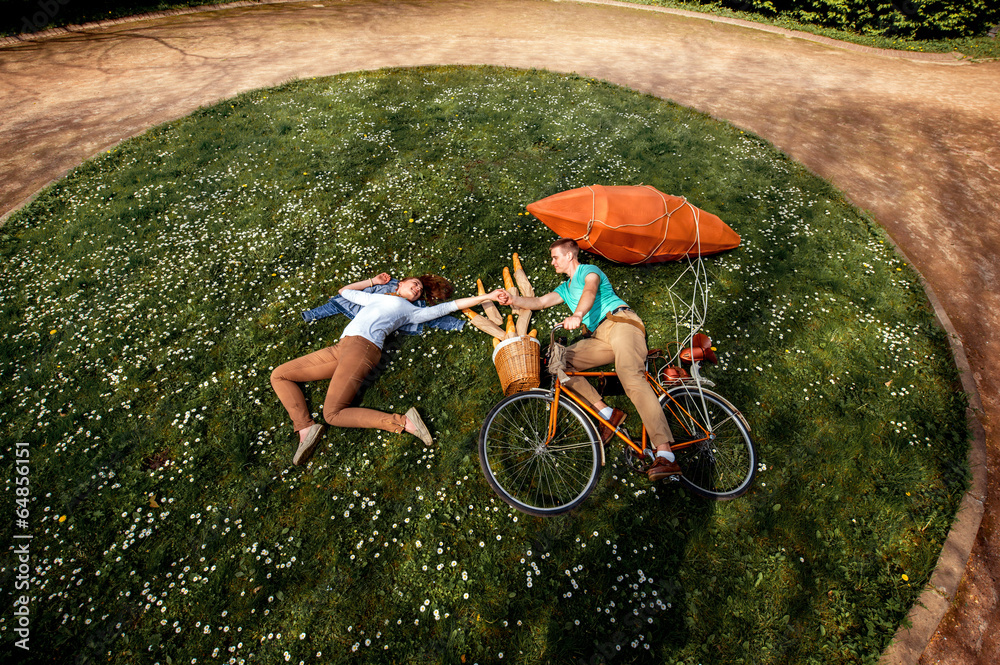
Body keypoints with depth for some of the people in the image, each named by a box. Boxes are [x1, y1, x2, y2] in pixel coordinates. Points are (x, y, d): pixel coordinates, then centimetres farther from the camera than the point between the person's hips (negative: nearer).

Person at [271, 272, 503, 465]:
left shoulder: (411, 311, 18)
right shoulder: (375, 297, 32)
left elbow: (450, 305, 15)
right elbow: (344, 290, 45)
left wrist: (486, 297, 13)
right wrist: (373, 281, 39)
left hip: (362, 346, -6)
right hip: (340, 348, 7)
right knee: (279, 375, 0)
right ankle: (306, 428, -7)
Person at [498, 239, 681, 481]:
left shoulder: (589, 270, 7)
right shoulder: (565, 288, 32)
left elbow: (590, 291, -16)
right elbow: (540, 302, 24)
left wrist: (577, 316, -37)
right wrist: (513, 300, 6)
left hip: (621, 321, -7)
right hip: (600, 337, 7)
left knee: (631, 379, -31)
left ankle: (665, 455, -37)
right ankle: (607, 413, -16)